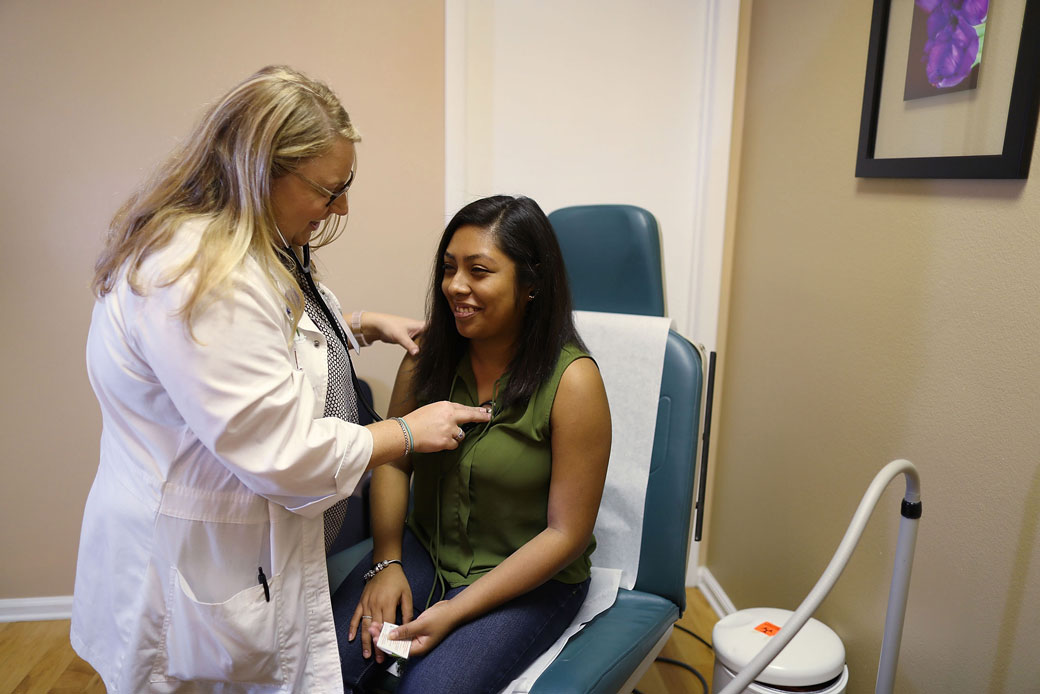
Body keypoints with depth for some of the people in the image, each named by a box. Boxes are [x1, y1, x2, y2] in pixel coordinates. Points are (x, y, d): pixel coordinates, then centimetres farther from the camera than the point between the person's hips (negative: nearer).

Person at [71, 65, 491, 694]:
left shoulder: (249, 247, 4)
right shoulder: (196, 281, -29)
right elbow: (284, 456, -28)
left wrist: (367, 326, 11)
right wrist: (409, 431, -16)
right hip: (201, 579, -10)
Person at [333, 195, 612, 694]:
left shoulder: (572, 381, -19)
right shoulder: (429, 351, -5)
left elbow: (565, 533, -15)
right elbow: (393, 462, 5)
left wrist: (455, 611, -17)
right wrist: (386, 563, -8)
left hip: (529, 578, -3)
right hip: (424, 547, 4)